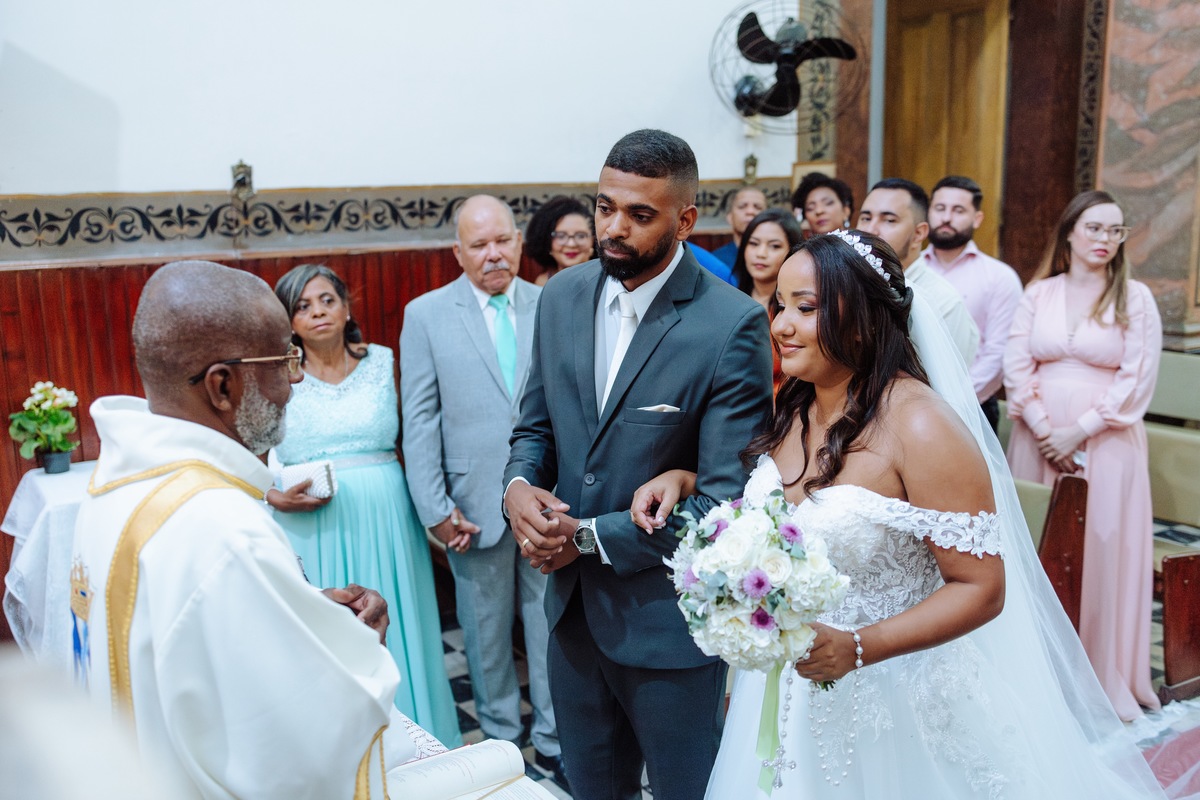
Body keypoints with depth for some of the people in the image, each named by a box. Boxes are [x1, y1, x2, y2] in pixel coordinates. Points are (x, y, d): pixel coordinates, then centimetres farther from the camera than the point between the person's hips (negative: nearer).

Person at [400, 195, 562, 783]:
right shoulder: (425, 314, 0)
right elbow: (420, 420, -2)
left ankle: (555, 740, 27)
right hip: (474, 506, 0)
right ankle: (500, 739, 32)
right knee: (486, 632, 13)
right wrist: (435, 509, -7)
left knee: (552, 626, 10)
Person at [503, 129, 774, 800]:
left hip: (666, 617, -5)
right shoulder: (562, 297, 0)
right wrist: (519, 486, -13)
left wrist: (591, 538, -18)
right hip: (572, 601, 5)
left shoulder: (732, 325, -19)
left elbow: (725, 497, -21)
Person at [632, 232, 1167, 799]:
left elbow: (981, 588, -20)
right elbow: (752, 497, 17)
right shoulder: (790, 408, -2)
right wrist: (685, 480, -2)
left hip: (896, 705, -6)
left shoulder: (921, 427, -23)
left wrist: (856, 647, -30)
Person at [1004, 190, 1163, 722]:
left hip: (1105, 443, -2)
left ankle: (1102, 676, 15)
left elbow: (1137, 381, -6)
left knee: (1101, 552, 1)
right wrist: (1044, 430, -9)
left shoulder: (1135, 298, 1)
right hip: (1038, 440, 2)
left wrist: (1078, 431, -12)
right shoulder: (1038, 293, 6)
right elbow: (1016, 367, 1)